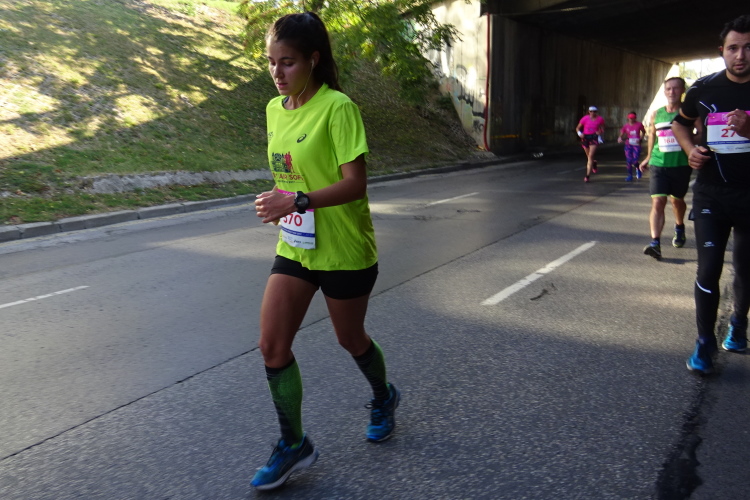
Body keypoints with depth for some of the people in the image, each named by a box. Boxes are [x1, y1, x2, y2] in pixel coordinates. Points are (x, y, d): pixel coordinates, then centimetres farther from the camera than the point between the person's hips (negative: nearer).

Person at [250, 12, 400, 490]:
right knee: (272, 345, 0)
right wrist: (278, 203, 8)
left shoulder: (337, 108, -18)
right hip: (294, 247, 6)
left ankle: (384, 397, 46)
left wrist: (299, 201, -33)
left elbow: (355, 184, -23)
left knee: (351, 339, 13)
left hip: (343, 251, -6)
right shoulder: (275, 108, 5)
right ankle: (294, 445, 17)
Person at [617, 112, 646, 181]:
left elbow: (643, 132, 13)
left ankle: (638, 169, 28)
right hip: (628, 145, 2)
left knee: (635, 161, -8)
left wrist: (641, 139, -1)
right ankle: (630, 176, 11)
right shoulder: (626, 126, 1)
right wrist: (619, 139, -22)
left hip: (636, 145, -1)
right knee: (629, 161, -2)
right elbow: (621, 134, 0)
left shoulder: (639, 125, -2)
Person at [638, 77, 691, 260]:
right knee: (657, 202, -13)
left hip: (681, 165, -1)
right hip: (659, 165, 1)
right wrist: (648, 157, 23)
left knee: (677, 200, 18)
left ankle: (679, 228, 48)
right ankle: (655, 243, -20)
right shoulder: (656, 114, 6)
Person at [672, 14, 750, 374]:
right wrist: (691, 149, -2)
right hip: (711, 193, 0)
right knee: (709, 268, -6)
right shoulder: (705, 88, -1)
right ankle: (705, 342, 7)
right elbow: (680, 122, 16)